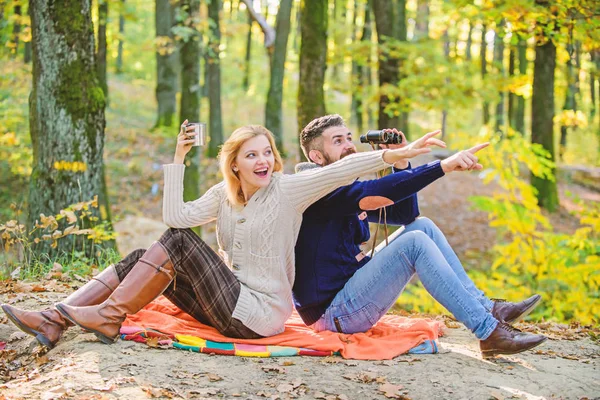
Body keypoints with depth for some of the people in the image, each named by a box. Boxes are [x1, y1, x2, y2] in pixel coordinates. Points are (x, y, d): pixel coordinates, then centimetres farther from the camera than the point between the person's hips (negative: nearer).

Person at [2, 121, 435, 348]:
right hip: (229, 308, 7)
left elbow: (342, 169, -20)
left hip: (262, 314, -7)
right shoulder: (222, 196, 9)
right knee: (142, 259, -3)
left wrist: (396, 155, -32)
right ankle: (56, 319, -12)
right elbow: (175, 215, -4)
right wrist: (179, 159, -6)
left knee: (179, 242, -18)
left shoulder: (289, 189, -8)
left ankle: (110, 316, -13)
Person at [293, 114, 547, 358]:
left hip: (351, 291, 10)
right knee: (415, 242, -22)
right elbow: (377, 192, -29)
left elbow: (405, 214, 16)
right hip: (332, 311, -10)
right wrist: (444, 166, -32)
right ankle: (489, 333, -23)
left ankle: (486, 308, 0)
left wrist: (401, 162, 2)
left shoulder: (346, 188, 18)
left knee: (422, 226, 5)